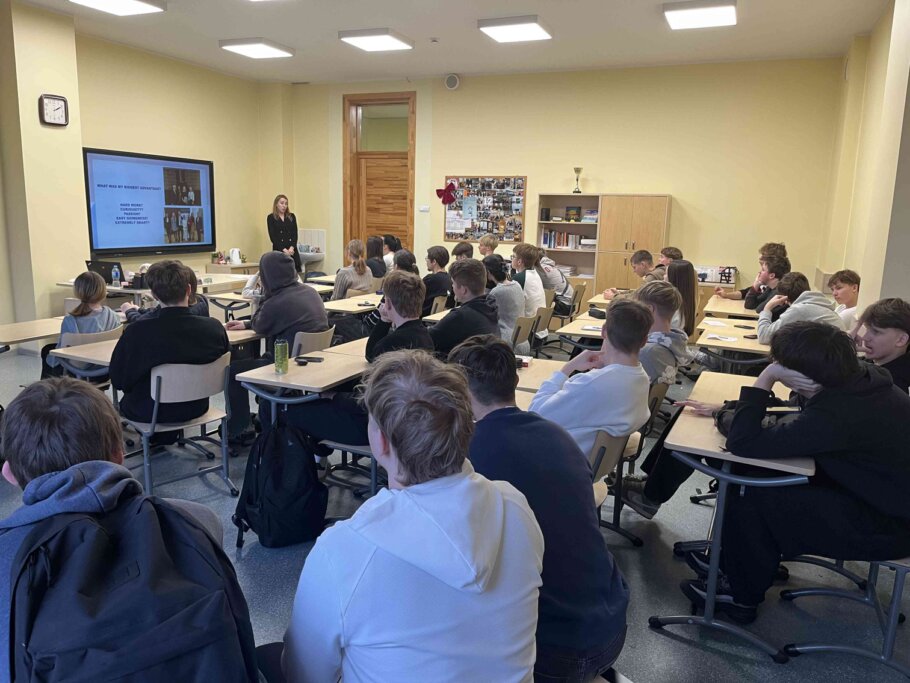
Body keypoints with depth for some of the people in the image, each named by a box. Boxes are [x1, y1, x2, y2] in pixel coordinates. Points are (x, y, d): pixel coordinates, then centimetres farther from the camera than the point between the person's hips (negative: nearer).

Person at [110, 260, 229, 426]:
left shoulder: (137, 331, -25)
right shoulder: (214, 328, -18)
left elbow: (117, 379, -11)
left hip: (151, 413, -3)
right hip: (196, 409, 3)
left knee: (125, 401, 30)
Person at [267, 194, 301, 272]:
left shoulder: (292, 217, 12)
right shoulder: (271, 218, 4)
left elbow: (295, 234, 4)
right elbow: (272, 236, -4)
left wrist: (292, 247, -12)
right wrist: (284, 249, -14)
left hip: (292, 250, 3)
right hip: (279, 250, -3)